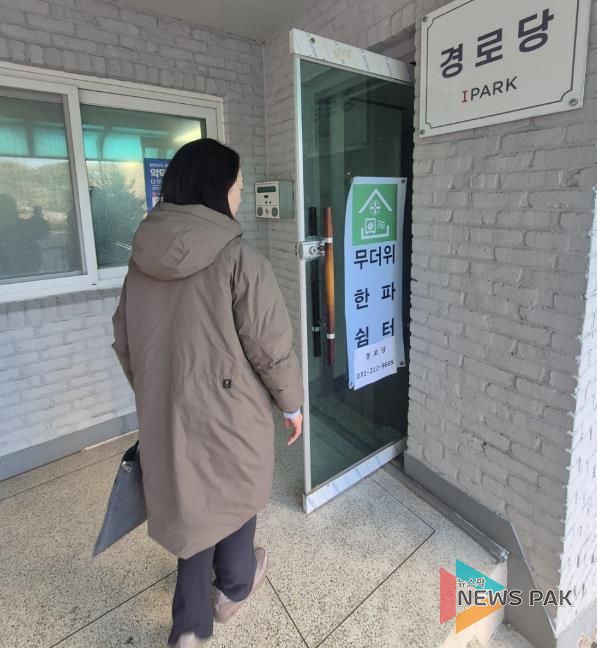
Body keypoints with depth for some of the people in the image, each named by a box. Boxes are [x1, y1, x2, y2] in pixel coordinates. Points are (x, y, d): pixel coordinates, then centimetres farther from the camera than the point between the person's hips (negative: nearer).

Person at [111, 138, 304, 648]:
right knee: (234, 497, 21)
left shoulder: (143, 260, -1)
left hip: (166, 414, 5)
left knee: (191, 501, 23)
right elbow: (272, 348, -16)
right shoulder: (240, 260, -20)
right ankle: (234, 587, 47)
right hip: (229, 413, -5)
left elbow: (124, 344, 7)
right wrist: (292, 402, 0)